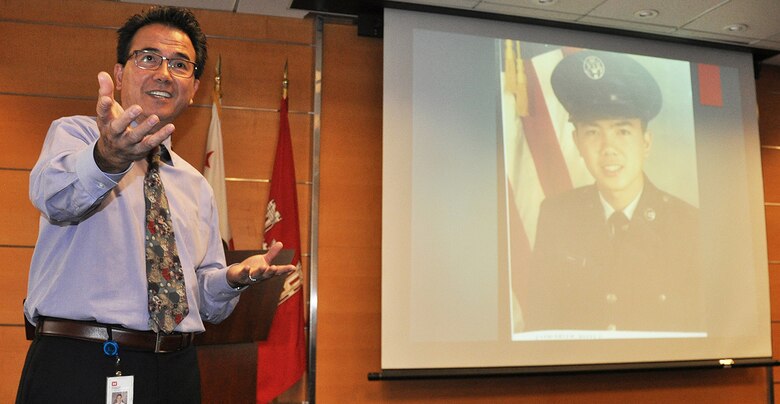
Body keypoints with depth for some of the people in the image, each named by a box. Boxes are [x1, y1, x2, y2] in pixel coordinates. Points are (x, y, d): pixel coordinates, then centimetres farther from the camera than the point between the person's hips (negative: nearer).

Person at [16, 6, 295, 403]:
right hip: (75, 366, -4)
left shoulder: (196, 186, 16)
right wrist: (107, 157, -41)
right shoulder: (73, 133, 3)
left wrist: (233, 278, -4)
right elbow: (53, 194, -21)